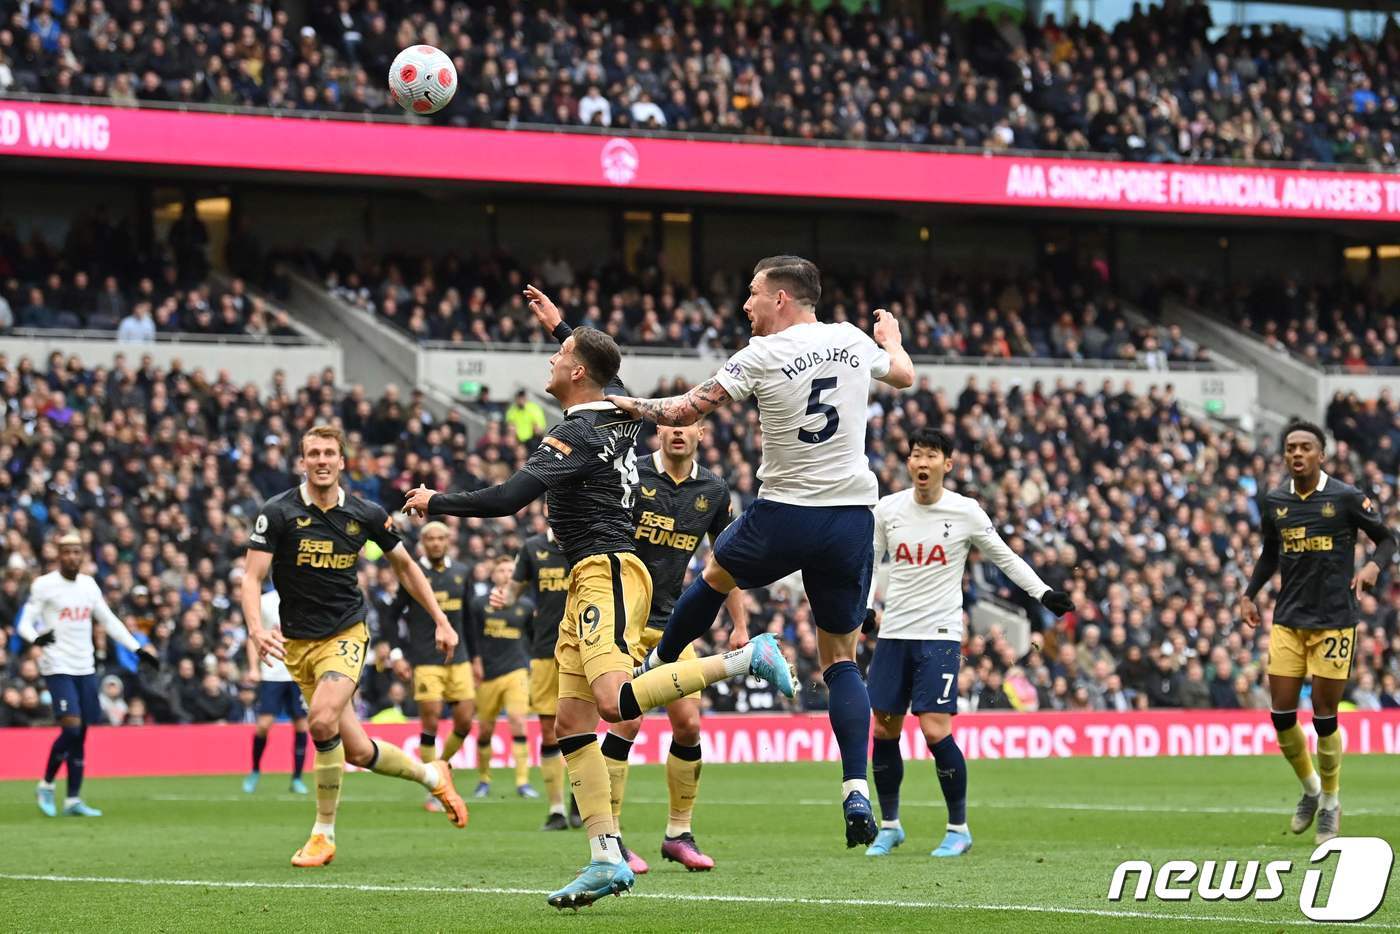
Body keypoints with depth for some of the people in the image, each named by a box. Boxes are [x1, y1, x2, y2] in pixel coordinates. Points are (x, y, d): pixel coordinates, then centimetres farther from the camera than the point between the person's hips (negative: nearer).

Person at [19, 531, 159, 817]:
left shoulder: (88, 584, 12)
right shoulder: (44, 584, -5)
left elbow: (109, 621, 20)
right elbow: (24, 623, -8)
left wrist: (138, 649, 15)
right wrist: (36, 637, -30)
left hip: (85, 668, 6)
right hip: (58, 667, -6)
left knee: (81, 734, 4)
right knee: (71, 728, -16)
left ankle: (73, 799, 9)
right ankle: (46, 786, 2)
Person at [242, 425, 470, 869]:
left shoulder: (367, 514, -2)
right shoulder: (279, 512, -8)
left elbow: (404, 565, 14)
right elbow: (252, 576, -11)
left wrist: (441, 621, 12)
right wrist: (256, 628, -29)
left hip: (346, 633, -1)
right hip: (298, 643, 1)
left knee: (323, 719, -28)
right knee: (357, 751, 1)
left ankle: (324, 833, -13)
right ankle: (431, 774, 31)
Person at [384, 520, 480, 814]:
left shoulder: (460, 573, 11)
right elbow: (392, 617, 3)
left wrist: (475, 657, 17)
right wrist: (398, 654, -5)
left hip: (458, 659, 4)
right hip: (425, 660, -4)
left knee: (465, 720, -2)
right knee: (431, 721, -9)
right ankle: (433, 791, 0)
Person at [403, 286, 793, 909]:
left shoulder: (574, 434, -13)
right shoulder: (622, 415, 13)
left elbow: (507, 499, -21)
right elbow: (607, 379, 39)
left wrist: (435, 502, -8)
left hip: (606, 575, -10)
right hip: (590, 581, 10)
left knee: (617, 702, -26)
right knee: (572, 722, 4)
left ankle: (744, 659, -17)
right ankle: (607, 858, -1)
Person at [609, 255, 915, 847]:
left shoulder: (763, 355, -9)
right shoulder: (854, 342, 5)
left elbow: (688, 410, -4)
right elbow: (904, 375, 26)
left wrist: (627, 405, 13)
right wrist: (892, 338, 48)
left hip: (785, 515, -3)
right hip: (852, 518, 3)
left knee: (716, 574, 29)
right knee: (841, 657, 9)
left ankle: (655, 671, 49)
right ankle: (857, 792, -6)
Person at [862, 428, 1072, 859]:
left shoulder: (965, 511, -4)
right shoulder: (888, 509, 2)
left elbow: (1004, 556, 7)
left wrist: (1044, 593, -1)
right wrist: (866, 606, -1)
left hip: (940, 634, -3)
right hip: (893, 632, 4)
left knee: (935, 729, -13)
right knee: (883, 730, 4)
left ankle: (959, 828, 2)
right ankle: (889, 825, 21)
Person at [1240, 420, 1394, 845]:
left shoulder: (1346, 498, -7)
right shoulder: (1272, 502, 5)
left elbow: (1387, 539, 3)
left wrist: (1374, 565, -17)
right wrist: (1250, 594, 8)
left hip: (1334, 622, -4)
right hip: (1288, 621, 4)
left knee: (1324, 717, -2)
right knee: (1281, 715, -1)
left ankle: (1331, 801, 18)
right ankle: (1310, 788, 24)